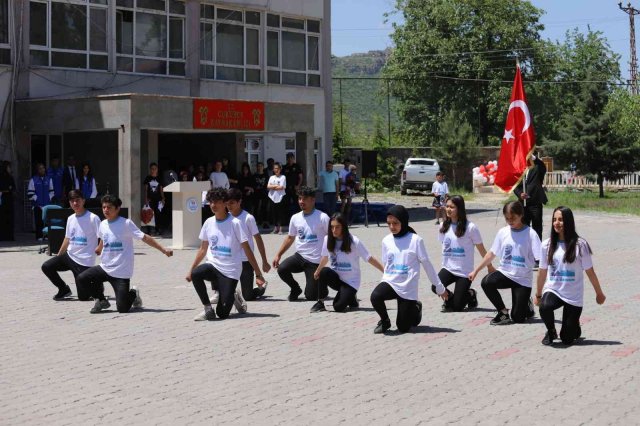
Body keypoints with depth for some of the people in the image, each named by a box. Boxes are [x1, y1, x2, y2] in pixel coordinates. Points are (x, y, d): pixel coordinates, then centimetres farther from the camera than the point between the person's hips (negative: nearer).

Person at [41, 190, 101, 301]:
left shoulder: (93, 218, -13)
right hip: (69, 255, 6)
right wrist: (58, 256, 20)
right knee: (46, 267, -10)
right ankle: (64, 289, 11)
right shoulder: (70, 219, 8)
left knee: (83, 297, -7)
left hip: (84, 261, -6)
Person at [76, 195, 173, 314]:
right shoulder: (103, 225, 5)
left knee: (123, 308, -12)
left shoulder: (126, 223, -11)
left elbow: (145, 238, -11)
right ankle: (101, 300, 11)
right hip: (105, 267, 5)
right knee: (81, 279, -14)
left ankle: (133, 294, 25)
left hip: (121, 271, -5)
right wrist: (98, 250, 46)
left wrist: (163, 250, -15)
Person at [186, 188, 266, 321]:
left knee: (222, 313, -8)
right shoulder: (209, 223, 4)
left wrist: (258, 275, -12)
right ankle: (208, 310, -12)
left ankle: (233, 297, 27)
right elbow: (203, 249, 15)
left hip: (230, 270, -4)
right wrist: (191, 270, 12)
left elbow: (247, 250, -8)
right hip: (213, 265, 4)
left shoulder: (235, 223, -10)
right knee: (195, 274, -31)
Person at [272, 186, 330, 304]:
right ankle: (295, 289, 6)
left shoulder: (322, 218, -10)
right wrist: (278, 255, 11)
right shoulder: (295, 218, 6)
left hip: (315, 261, -4)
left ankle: (322, 288, 32)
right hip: (300, 256, 4)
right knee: (282, 269, -25)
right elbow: (290, 238, 17)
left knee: (311, 296, -6)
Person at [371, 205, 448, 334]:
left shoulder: (415, 240, -8)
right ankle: (384, 321, 0)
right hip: (390, 282, 3)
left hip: (407, 288, -3)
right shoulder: (386, 241, 2)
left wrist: (440, 287, 2)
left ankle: (415, 308, 33)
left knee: (403, 328, -1)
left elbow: (427, 264, -2)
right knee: (375, 296, -32)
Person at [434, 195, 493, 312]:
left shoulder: (470, 227, -12)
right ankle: (450, 297, 8)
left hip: (464, 272, -4)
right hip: (448, 268, 4)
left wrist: (490, 267, 5)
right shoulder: (444, 226, 3)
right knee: (436, 287, -26)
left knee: (457, 307, -7)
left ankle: (470, 295, 27)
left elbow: (481, 249, -3)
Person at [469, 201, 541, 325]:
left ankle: (527, 305, 31)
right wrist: (475, 271, 13)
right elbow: (491, 254, 11)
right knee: (486, 282, -30)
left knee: (518, 317, -7)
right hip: (505, 273, 3)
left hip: (523, 279, -3)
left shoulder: (530, 234, -11)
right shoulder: (503, 232, 2)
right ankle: (503, 312, -7)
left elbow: (540, 259, -14)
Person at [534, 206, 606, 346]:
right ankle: (551, 332, -1)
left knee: (567, 339, -2)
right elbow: (542, 272, 9)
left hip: (573, 296, -2)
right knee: (544, 307, -35)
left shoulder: (580, 245, -10)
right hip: (552, 290, 2)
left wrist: (599, 293, 7)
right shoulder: (547, 245, -1)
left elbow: (589, 271, -1)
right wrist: (538, 294, 16)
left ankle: (575, 327, 37)